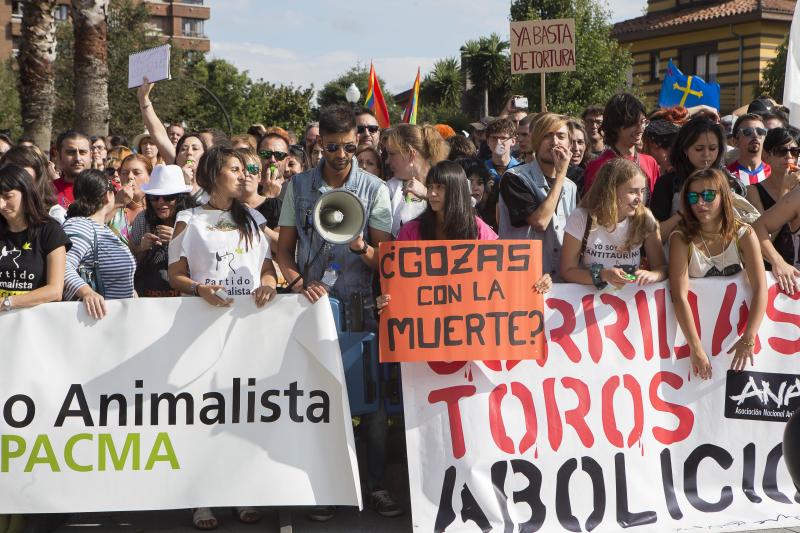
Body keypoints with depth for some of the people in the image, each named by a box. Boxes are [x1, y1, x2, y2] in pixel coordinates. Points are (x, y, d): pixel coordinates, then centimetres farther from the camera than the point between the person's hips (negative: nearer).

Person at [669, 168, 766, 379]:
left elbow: (760, 289, -16)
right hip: (695, 325, -1)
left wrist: (748, 339, -27)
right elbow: (679, 296, -21)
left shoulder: (744, 235, -9)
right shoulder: (681, 239, -14)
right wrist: (696, 349, -28)